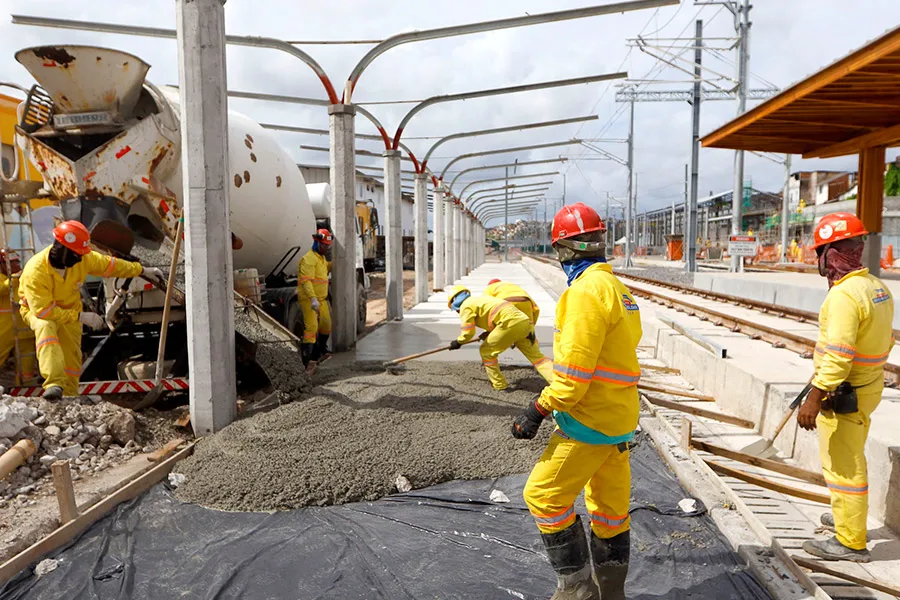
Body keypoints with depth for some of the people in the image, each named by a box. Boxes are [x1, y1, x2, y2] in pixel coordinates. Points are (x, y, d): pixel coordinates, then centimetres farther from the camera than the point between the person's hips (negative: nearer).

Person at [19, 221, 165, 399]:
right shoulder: (35, 270, -34)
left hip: (69, 309, 5)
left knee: (72, 357, 1)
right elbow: (43, 310, -35)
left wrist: (142, 271, 1)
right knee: (46, 326, -38)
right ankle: (54, 384, -46)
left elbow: (109, 264, -3)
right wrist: (81, 316, -35)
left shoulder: (82, 258, -20)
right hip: (37, 310, -5)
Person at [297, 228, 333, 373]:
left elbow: (326, 267, 39)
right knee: (311, 327, -16)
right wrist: (313, 299, -38)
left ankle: (321, 352, 40)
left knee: (326, 326, 19)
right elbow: (306, 281, -28)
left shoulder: (321, 257, 15)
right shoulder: (309, 259, -17)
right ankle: (307, 361, -18)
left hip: (321, 299, 10)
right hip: (309, 300, -10)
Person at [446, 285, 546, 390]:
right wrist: (487, 334, 29)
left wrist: (458, 342, 18)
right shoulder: (479, 299, 32)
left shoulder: (465, 306, 6)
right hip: (524, 321, 9)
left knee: (487, 352, 8)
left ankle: (500, 385, 15)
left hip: (510, 322, -8)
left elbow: (468, 332, 0)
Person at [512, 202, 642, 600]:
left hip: (590, 419, -10)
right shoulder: (617, 288, 11)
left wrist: (539, 409, -16)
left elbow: (575, 367, -24)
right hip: (620, 417, 10)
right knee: (610, 506, 18)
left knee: (544, 496, 1)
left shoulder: (587, 290, -19)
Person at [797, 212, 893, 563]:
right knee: (851, 458, 25)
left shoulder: (844, 294, -24)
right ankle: (847, 516, 43)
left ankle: (850, 541, 14)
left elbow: (837, 356, -29)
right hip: (868, 386, 10)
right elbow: (885, 342, 15)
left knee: (843, 465, 2)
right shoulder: (877, 287, 6)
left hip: (842, 395, -10)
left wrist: (813, 400, -25)